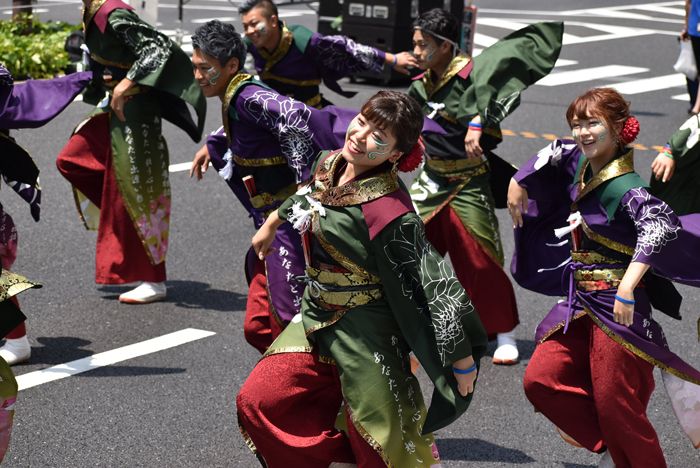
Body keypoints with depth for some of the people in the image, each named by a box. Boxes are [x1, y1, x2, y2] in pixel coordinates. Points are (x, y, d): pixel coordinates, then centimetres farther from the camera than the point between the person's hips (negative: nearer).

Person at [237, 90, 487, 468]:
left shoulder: (386, 211, -28)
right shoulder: (329, 165, -5)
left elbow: (435, 280, -26)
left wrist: (461, 356, -24)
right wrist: (272, 224, 36)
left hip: (365, 334, -8)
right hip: (316, 319, 8)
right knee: (258, 403, 9)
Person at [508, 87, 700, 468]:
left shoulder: (625, 187, -21)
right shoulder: (581, 165, 4)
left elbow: (661, 225, -38)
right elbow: (554, 153, 27)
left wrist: (628, 283, -45)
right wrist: (519, 183, 25)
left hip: (619, 307, -8)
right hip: (581, 304, 8)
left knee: (616, 408, -4)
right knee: (540, 382, 1)